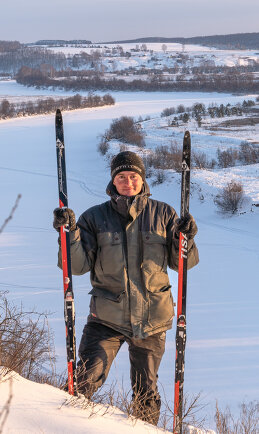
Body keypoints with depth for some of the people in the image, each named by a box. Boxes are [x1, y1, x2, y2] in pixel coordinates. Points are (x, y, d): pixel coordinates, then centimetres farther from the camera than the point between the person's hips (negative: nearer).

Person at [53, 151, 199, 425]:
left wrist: (185, 240, -14)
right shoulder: (95, 217, 2)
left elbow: (181, 263, 5)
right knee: (84, 382, -13)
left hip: (152, 318, 1)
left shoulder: (162, 214, 4)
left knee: (146, 393, 14)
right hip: (107, 317, -1)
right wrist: (71, 235, -18)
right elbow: (78, 266, -3)